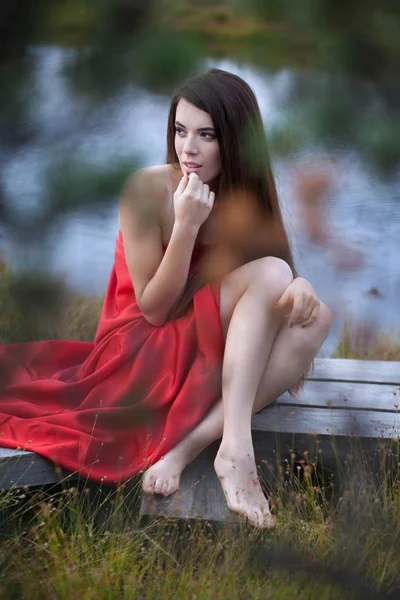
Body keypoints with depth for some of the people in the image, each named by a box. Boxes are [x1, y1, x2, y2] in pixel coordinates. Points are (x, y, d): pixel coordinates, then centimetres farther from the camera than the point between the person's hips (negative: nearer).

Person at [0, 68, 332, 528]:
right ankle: (236, 447, -40)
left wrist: (299, 286, -23)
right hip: (145, 349, -5)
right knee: (270, 272, -26)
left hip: (224, 350, 5)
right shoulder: (147, 189, -16)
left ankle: (190, 443, -30)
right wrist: (187, 225, -27)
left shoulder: (251, 193, -1)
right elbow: (154, 309, -15)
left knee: (315, 319, -23)